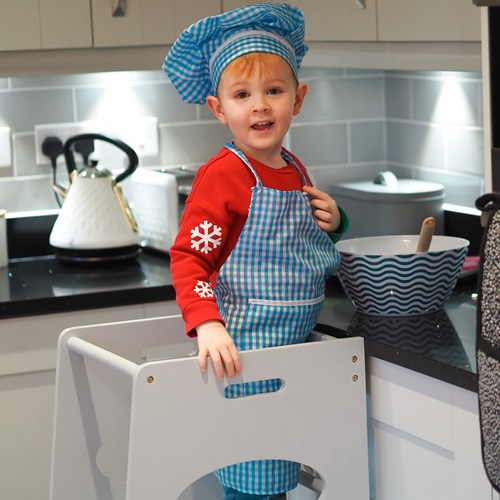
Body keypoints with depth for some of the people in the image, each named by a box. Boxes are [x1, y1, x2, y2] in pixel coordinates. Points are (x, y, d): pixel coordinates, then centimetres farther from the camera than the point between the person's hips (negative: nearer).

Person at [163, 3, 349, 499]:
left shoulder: (295, 170, 9)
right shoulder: (222, 175, -14)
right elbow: (188, 257, -17)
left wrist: (331, 222, 5)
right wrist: (207, 325, -31)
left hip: (295, 342, 8)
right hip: (243, 348, -8)